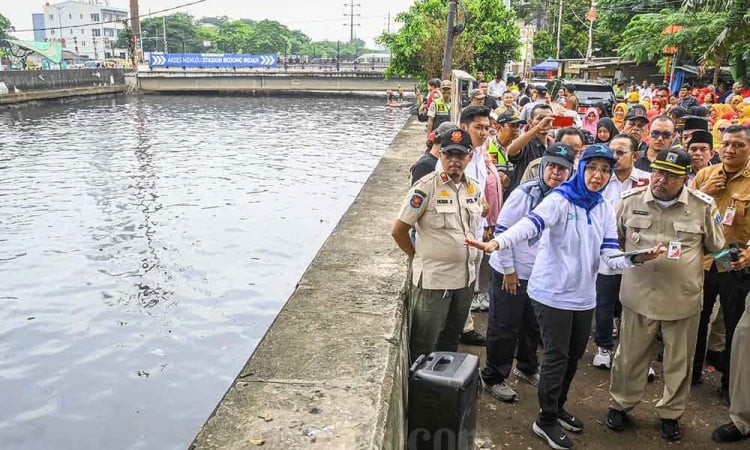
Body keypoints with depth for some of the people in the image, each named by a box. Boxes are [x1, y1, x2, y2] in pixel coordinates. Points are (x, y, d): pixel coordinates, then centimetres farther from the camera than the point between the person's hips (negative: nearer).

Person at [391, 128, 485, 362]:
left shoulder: (474, 188, 5)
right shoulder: (426, 187, -14)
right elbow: (398, 231, -11)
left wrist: (469, 258, 13)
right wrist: (419, 256, 0)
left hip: (466, 279, 6)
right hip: (432, 280, -6)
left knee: (451, 343, 22)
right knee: (423, 348, 7)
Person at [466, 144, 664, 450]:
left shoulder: (605, 211, 6)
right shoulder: (559, 200, -15)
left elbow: (610, 255, -3)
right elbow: (530, 224, -33)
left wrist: (636, 258, -24)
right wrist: (496, 243, -51)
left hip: (583, 296, 7)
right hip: (553, 293, -6)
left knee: (574, 356, 19)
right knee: (556, 358, 2)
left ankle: (557, 407, 41)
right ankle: (546, 420, 21)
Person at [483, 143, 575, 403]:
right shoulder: (525, 193, -18)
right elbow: (502, 231, -15)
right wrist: (509, 269, -13)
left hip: (542, 274, 5)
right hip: (511, 273, -5)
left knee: (534, 326, 21)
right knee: (504, 328, 6)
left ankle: (527, 367, 43)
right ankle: (494, 377, 22)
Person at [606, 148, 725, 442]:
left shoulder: (703, 206, -5)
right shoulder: (630, 200, -2)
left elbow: (716, 247, 8)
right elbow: (613, 239, 11)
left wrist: (684, 257, 1)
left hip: (684, 298, 0)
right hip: (639, 294, 0)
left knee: (679, 362, 14)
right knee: (630, 355, 13)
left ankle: (670, 414, 33)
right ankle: (621, 405, 33)